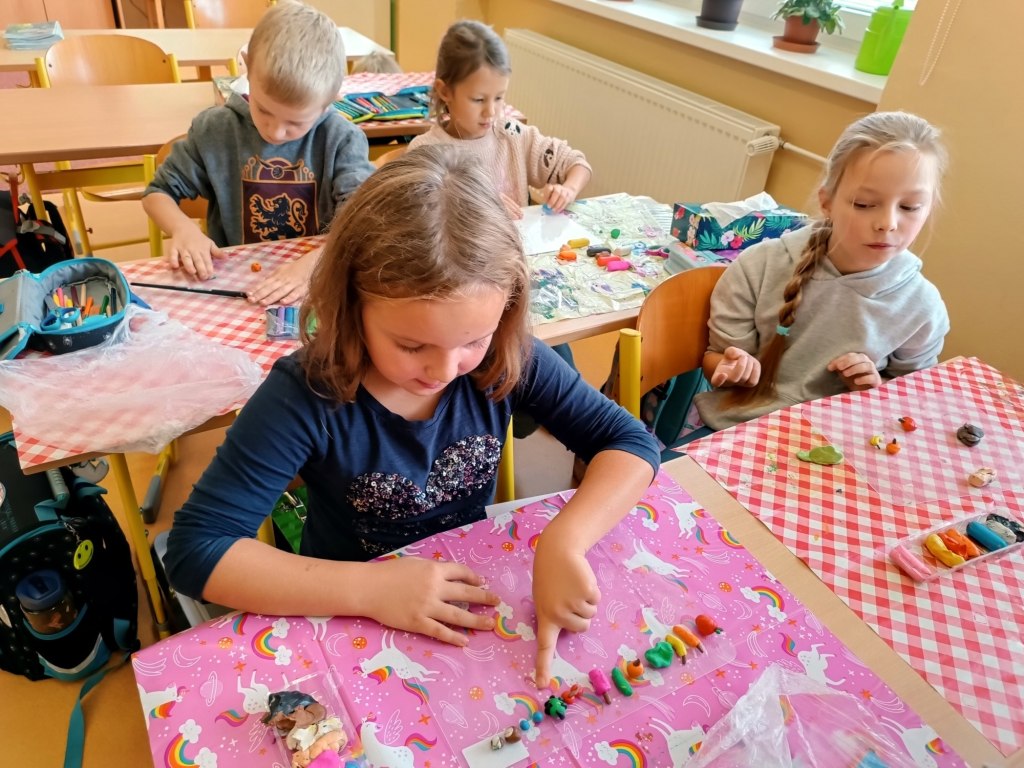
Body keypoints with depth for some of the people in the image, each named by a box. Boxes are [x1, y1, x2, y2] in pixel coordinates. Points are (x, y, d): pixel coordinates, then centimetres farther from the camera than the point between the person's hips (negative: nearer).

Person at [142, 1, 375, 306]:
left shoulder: (341, 139, -7)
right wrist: (183, 228, -10)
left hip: (318, 284, 0)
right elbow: (158, 192, 11)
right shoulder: (215, 130, 1)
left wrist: (314, 264, -35)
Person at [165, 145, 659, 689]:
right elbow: (194, 550, -20)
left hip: (477, 603, 2)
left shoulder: (509, 359, -15)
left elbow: (629, 441, -10)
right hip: (350, 629, -1)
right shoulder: (307, 394, -22)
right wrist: (369, 588, -27)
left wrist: (565, 540, -27)